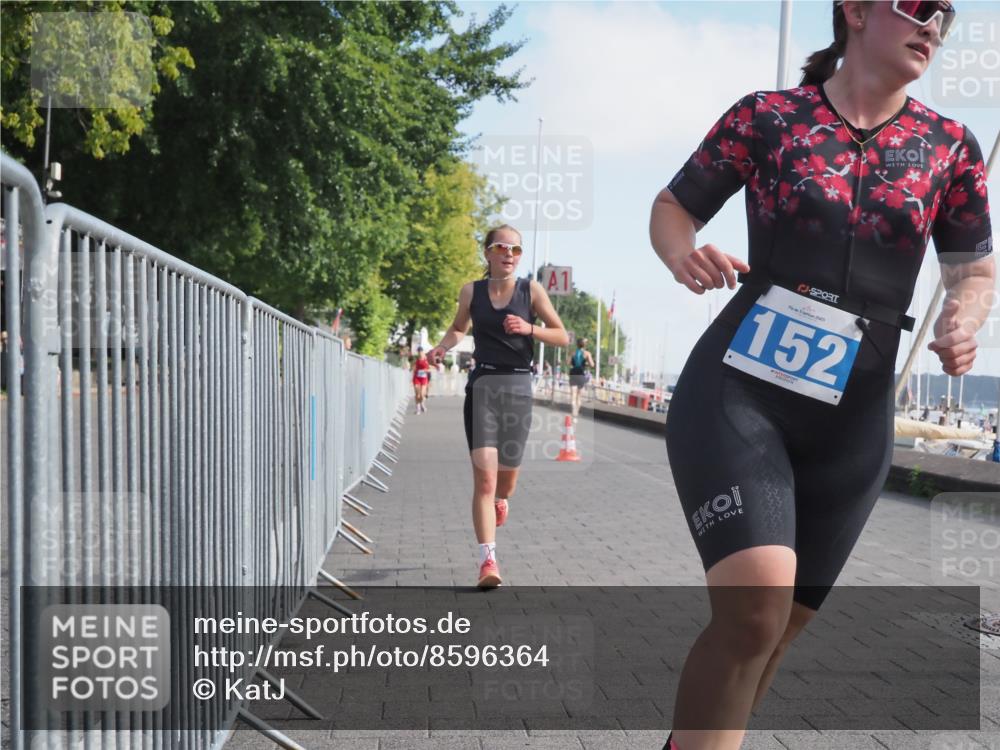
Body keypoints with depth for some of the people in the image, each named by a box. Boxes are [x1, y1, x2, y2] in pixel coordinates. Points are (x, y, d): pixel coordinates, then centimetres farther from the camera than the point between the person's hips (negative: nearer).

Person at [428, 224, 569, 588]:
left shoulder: (531, 290, 2)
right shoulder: (471, 291, 5)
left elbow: (562, 336, 2)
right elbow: (458, 328, 22)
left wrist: (529, 328, -14)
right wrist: (443, 345, 2)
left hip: (518, 385, 1)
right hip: (482, 384, 0)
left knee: (507, 472, 12)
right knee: (483, 477, -12)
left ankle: (500, 501, 50)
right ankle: (488, 560, -11)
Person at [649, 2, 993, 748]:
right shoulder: (767, 116, -1)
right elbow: (671, 207, 7)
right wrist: (683, 253, -16)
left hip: (851, 421, 4)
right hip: (737, 393, -3)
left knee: (775, 626, 11)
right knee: (754, 609, -23)